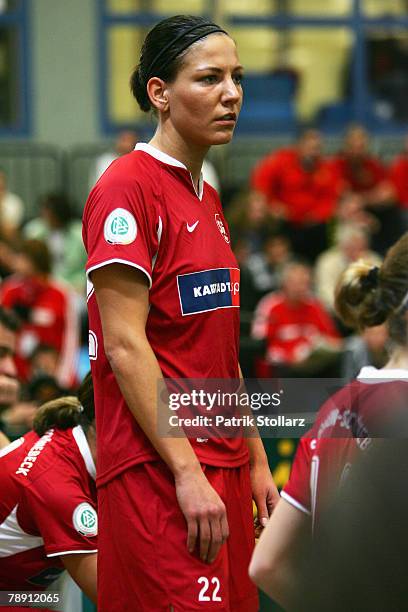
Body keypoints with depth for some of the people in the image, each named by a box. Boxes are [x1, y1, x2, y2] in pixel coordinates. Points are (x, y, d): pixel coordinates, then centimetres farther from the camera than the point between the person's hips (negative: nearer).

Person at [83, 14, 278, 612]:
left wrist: (256, 461, 17)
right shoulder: (127, 187, -10)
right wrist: (186, 472, -19)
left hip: (221, 465, 9)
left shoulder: (207, 199, 17)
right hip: (159, 470, -9)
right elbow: (124, 345, -16)